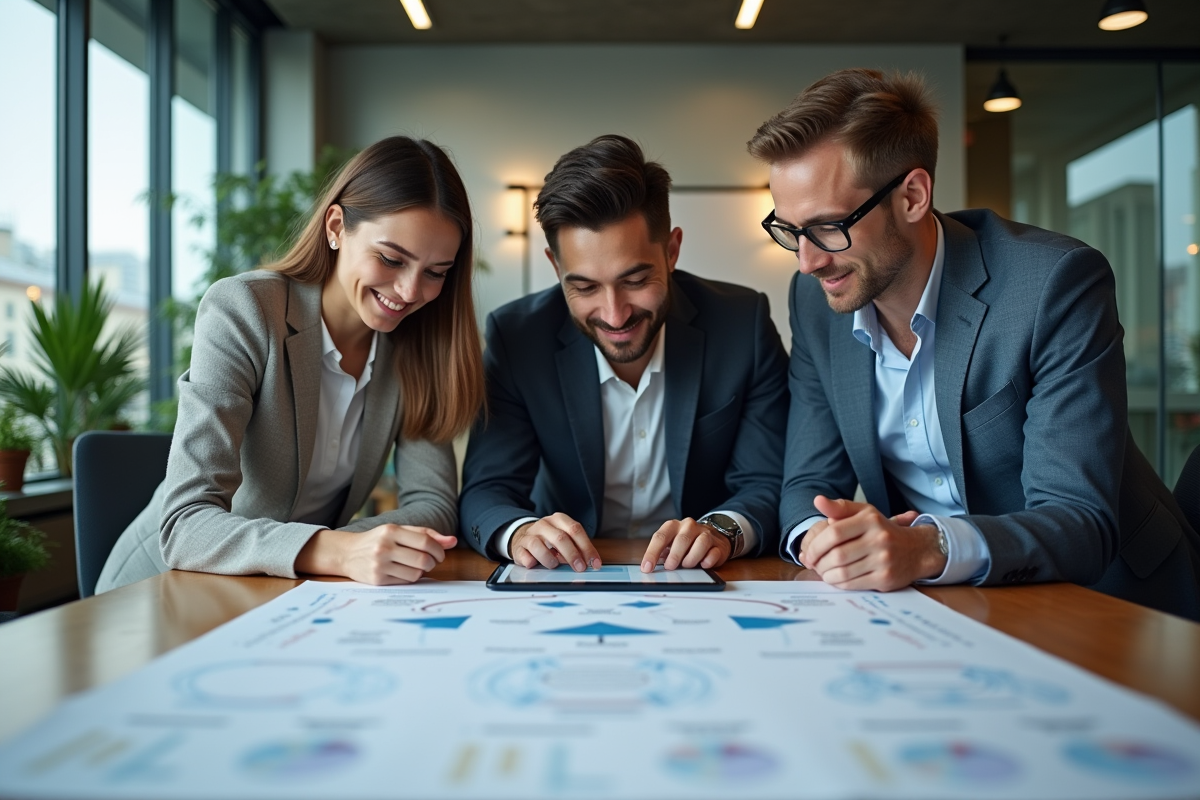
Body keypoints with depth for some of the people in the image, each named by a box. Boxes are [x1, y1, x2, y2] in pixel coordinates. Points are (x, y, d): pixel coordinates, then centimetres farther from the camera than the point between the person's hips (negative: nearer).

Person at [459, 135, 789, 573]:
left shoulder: (743, 323, -10)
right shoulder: (516, 337, -10)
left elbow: (769, 487, -8)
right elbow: (485, 492, -10)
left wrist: (724, 530, -30)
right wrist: (519, 532, -32)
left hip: (707, 592, 0)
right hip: (570, 592, 1)